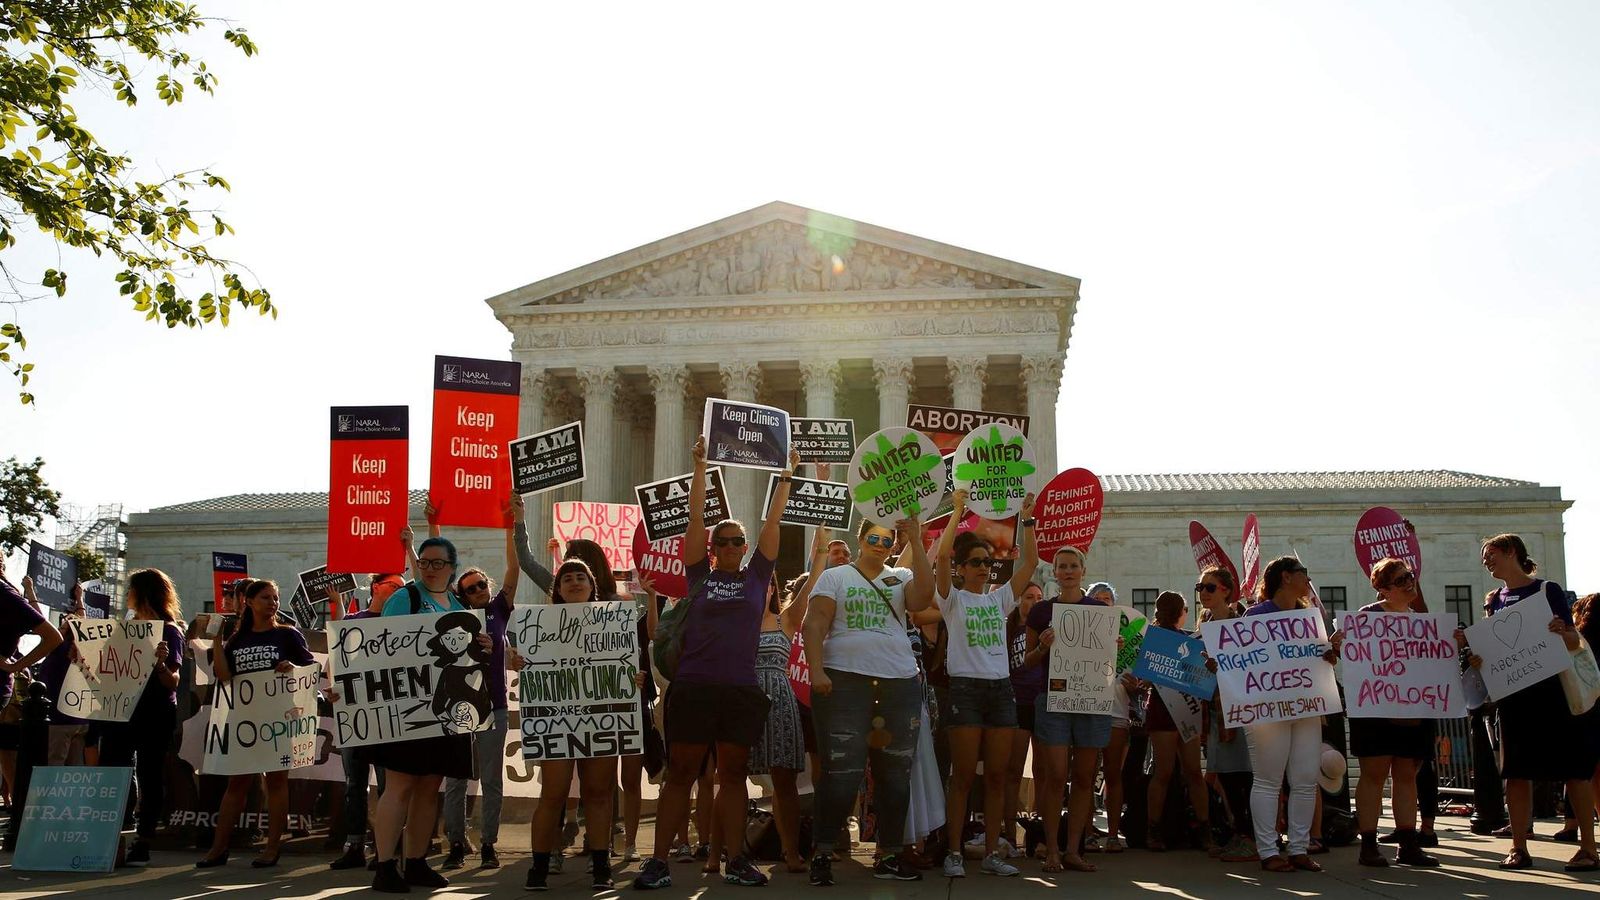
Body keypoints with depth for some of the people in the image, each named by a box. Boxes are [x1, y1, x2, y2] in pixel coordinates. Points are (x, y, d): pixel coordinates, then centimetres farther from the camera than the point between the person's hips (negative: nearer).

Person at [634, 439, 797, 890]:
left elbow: (772, 521, 7)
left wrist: (785, 476, 4)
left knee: (733, 775, 10)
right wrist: (700, 466, -1)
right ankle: (658, 861, 4)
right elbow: (696, 516, 3)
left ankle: (735, 861, 15)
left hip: (743, 690, 2)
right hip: (694, 686, -2)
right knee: (680, 773, 2)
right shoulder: (699, 576, 7)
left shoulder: (756, 576, 11)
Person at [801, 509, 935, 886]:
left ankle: (890, 856, 17)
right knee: (842, 772, -6)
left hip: (900, 684, 4)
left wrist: (915, 542, -7)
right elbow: (814, 625, -1)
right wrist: (816, 670, -14)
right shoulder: (835, 577, 8)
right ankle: (823, 853, 4)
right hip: (845, 681, -3)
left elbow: (923, 598, -8)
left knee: (895, 773, 7)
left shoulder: (901, 578, 14)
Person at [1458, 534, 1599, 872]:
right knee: (1516, 771, 2)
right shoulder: (1496, 601, 14)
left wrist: (1561, 633, -23)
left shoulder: (1548, 590, 0)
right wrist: (1471, 647, -5)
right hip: (1511, 691, 4)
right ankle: (1519, 848, 6)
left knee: (1572, 767, -2)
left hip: (1552, 688, -4)